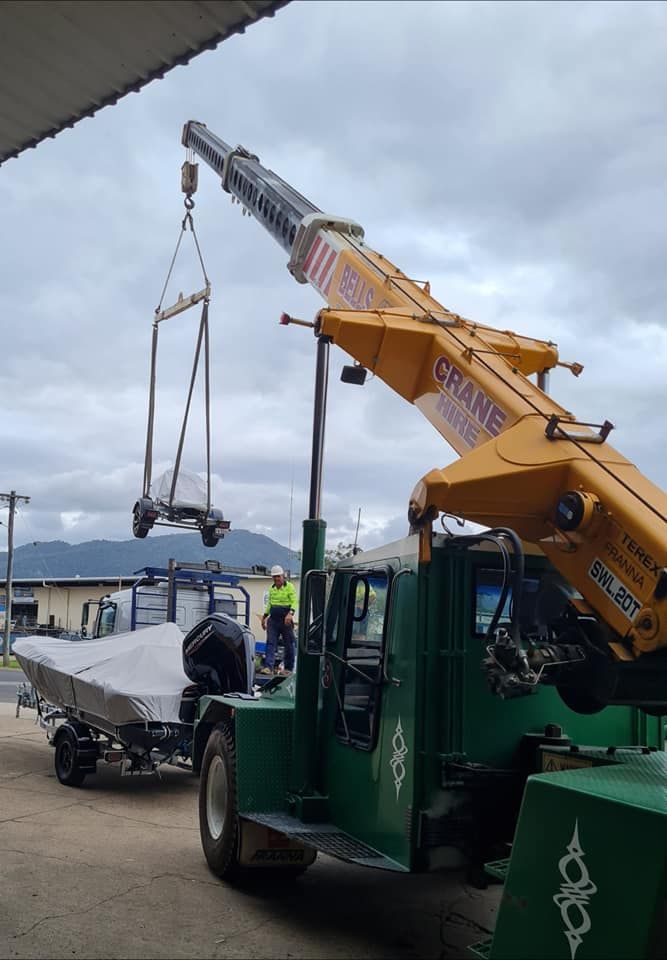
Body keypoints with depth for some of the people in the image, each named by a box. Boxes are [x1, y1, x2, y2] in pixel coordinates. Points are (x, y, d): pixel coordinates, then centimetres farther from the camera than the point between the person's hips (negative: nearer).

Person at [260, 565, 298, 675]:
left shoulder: (289, 587, -6)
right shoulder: (272, 588, 13)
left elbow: (294, 601, -14)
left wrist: (291, 613, -29)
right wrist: (265, 616, 20)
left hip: (285, 620, -5)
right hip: (273, 620, 5)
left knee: (289, 645, 4)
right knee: (270, 643, -6)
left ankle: (288, 668, 15)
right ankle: (268, 667, -11)